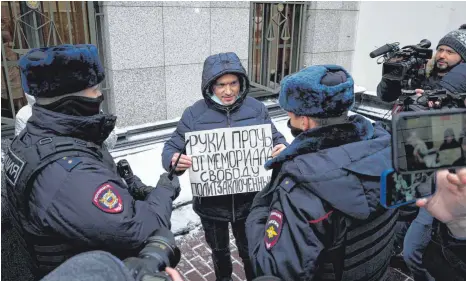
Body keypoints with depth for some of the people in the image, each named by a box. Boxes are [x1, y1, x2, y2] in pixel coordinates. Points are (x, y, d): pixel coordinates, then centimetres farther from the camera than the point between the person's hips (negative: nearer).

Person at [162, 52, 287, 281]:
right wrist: (173, 160, -28)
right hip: (211, 202, 1)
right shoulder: (194, 114, -9)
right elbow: (172, 147, -4)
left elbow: (275, 138, 4)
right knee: (219, 251, 26)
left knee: (250, 252, 20)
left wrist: (282, 148, -20)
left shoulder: (256, 109, -6)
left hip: (249, 200, 0)